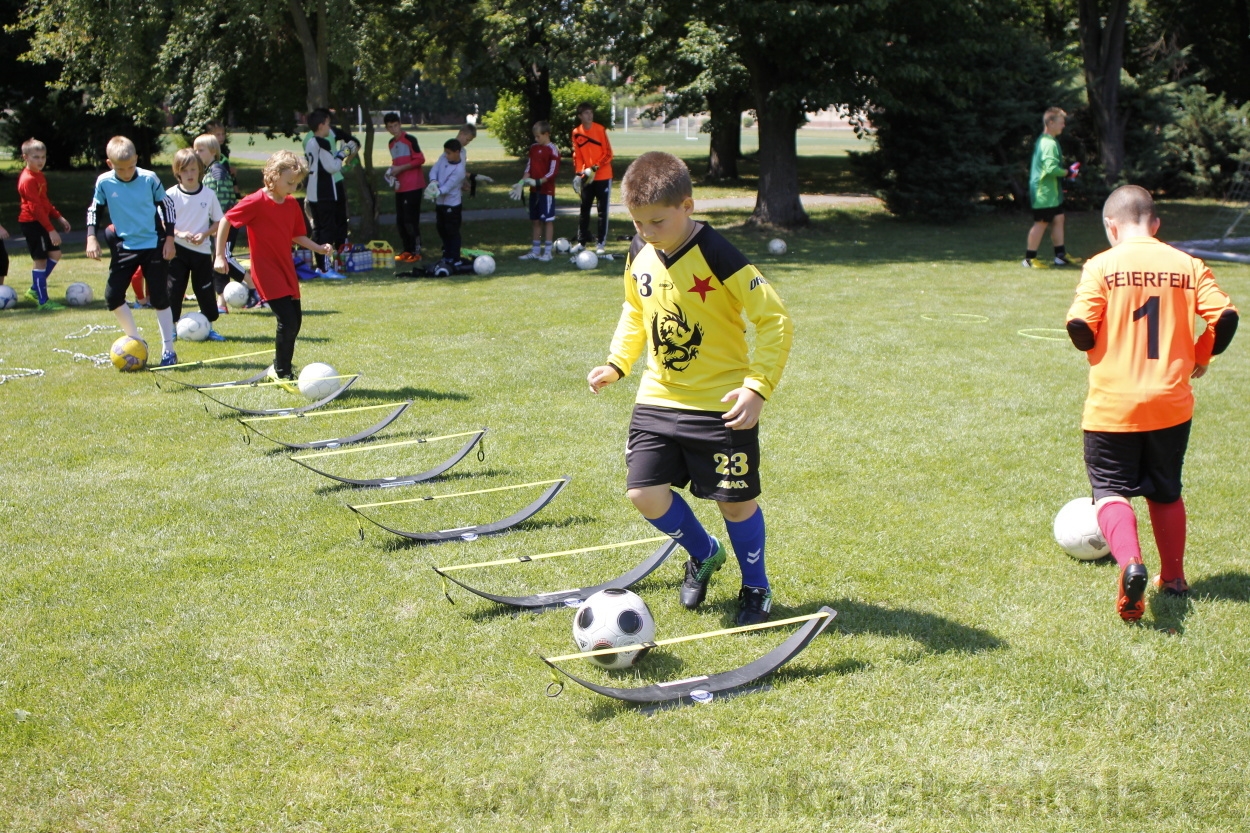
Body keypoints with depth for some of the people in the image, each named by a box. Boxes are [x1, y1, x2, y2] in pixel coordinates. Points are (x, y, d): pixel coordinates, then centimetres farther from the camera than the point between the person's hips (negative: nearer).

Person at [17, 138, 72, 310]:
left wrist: (59, 218, 18)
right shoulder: (28, 179, -18)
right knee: (40, 260, -6)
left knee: (55, 253, 10)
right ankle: (43, 301, -1)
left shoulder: (39, 175, 13)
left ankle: (35, 290, 20)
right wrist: (51, 230, -25)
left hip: (41, 222, 10)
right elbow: (36, 207, -23)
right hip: (32, 223, -10)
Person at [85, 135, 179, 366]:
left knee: (160, 298, -2)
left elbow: (166, 206, 2)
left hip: (154, 245, -2)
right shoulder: (104, 182, -6)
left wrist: (169, 239, -2)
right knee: (112, 296, -5)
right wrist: (91, 237, -3)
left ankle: (168, 349, 9)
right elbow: (93, 209, 8)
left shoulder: (149, 179, -9)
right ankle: (136, 340, 14)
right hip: (124, 247, 2)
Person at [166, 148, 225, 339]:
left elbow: (218, 221, 5)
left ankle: (209, 328, 15)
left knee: (205, 289, 4)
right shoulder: (171, 195, -4)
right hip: (177, 249, -1)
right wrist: (179, 233, -18)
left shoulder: (209, 194, 0)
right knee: (174, 288, 1)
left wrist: (204, 234, -12)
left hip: (202, 250, 1)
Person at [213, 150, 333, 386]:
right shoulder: (256, 202, -14)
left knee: (295, 320, 12)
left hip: (287, 271, 8)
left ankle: (280, 367, 32)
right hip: (267, 272, -8)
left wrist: (318, 248, -4)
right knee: (287, 320, -15)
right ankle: (282, 372, 2)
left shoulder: (292, 205, 6)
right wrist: (220, 256, -11)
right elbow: (225, 221, -9)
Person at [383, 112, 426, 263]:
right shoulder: (391, 143, 16)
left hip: (413, 186, -8)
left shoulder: (410, 139, -8)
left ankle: (416, 252, -4)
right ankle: (407, 250, 18)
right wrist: (393, 170, 6)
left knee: (410, 219, -9)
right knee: (400, 220, 9)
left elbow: (420, 159, -13)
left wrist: (400, 168, -15)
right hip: (400, 187, 8)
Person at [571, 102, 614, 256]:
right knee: (584, 210, 7)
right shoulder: (576, 133, 3)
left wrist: (595, 168, -17)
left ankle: (601, 243, 4)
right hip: (587, 177, 3)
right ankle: (582, 242, 15)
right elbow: (577, 155, 7)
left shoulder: (600, 129, -7)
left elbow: (608, 153, -7)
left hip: (603, 176, -3)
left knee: (602, 210, 0)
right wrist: (578, 173, -6)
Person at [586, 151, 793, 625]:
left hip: (721, 404, -5)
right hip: (658, 399, 5)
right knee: (644, 493, -4)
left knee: (735, 500, 2)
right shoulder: (639, 254, 0)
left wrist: (758, 386, -24)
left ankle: (755, 587, 29)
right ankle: (704, 554, 26)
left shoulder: (717, 256, -19)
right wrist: (617, 363, 7)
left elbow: (776, 321, -17)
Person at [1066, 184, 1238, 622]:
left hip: (1112, 405, -3)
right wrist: (1200, 356, 11)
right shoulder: (1187, 265, 2)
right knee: (1166, 491, 21)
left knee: (1111, 489, 2)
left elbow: (1079, 326, -16)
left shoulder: (1102, 266, -7)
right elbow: (1224, 316, -6)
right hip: (1171, 402, 4)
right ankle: (1173, 577, 27)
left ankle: (1130, 563, -24)